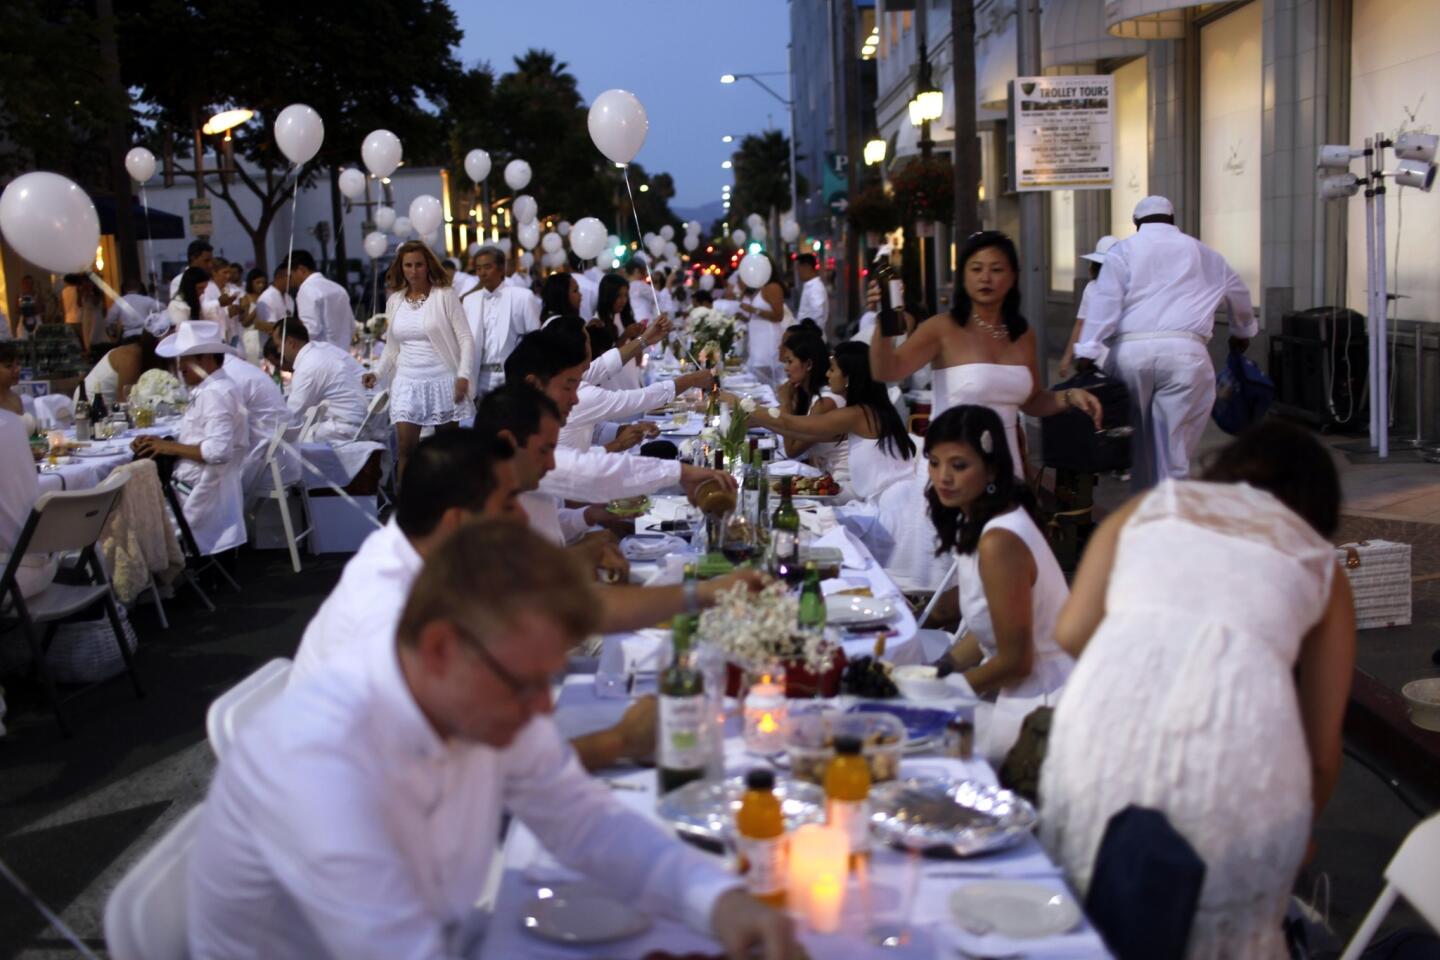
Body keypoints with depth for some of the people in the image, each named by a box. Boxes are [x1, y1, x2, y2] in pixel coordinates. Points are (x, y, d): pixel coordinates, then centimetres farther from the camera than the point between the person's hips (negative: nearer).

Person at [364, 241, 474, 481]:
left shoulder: (445, 295, -3)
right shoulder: (394, 301, 8)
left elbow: (465, 338, -6)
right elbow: (392, 346, 16)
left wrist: (463, 375, -17)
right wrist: (378, 373, 2)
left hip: (442, 381, -3)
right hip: (407, 383, 3)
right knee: (405, 448, -6)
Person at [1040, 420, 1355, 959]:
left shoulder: (1149, 505, 29)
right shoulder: (1323, 566, 27)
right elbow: (1322, 746, 25)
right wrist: (1298, 831, 44)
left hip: (1112, 708, 1)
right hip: (1243, 737, 0)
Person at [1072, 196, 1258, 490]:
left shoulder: (1123, 250, 14)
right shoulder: (1202, 253, 23)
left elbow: (1105, 300, -1)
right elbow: (1238, 293, 37)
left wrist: (1088, 351, -6)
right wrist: (1242, 332, 55)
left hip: (1130, 351, 0)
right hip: (1184, 350, 0)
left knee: (1139, 442, 14)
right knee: (1173, 446, 0)